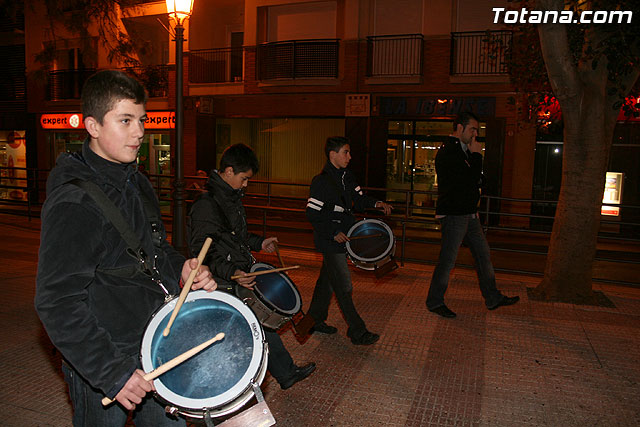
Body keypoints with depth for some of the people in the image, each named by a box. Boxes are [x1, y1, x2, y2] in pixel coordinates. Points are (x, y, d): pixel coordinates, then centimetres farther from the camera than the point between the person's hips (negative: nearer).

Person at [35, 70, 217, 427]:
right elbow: (57, 305, -23)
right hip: (99, 368, -7)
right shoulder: (73, 203, -22)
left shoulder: (137, 182, 5)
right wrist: (113, 373, -23)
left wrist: (181, 269, -3)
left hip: (155, 342, 7)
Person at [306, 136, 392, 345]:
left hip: (341, 238, 8)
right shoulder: (321, 181, -17)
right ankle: (357, 332, 6)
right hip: (329, 241, -8)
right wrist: (334, 232, -21)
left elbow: (358, 199, 15)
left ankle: (315, 320, 33)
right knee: (344, 287, -3)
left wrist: (376, 204, -3)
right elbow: (312, 215, -16)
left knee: (327, 280, 18)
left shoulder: (347, 177, 8)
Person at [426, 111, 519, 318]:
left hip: (468, 214, 10)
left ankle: (493, 298, 27)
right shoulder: (448, 152, -16)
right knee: (448, 259, -1)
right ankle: (434, 301, 13)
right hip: (454, 215, -10)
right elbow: (470, 181, -23)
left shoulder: (463, 150, 16)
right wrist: (476, 155, -14)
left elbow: (474, 179, 24)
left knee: (483, 254, 15)